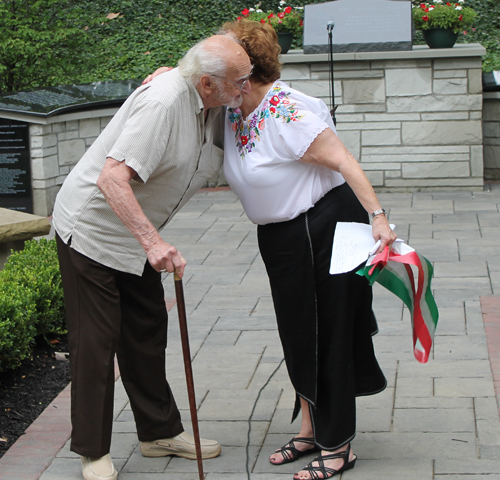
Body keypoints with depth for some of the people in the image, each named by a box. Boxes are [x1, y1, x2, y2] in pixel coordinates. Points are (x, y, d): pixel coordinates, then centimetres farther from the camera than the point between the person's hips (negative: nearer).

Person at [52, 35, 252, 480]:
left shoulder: (216, 107, -2)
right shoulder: (163, 101, -30)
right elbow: (112, 178, -37)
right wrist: (152, 241, -44)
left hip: (137, 237, 9)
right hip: (90, 229, -9)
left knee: (147, 333, 15)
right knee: (95, 341, -2)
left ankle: (161, 431, 28)